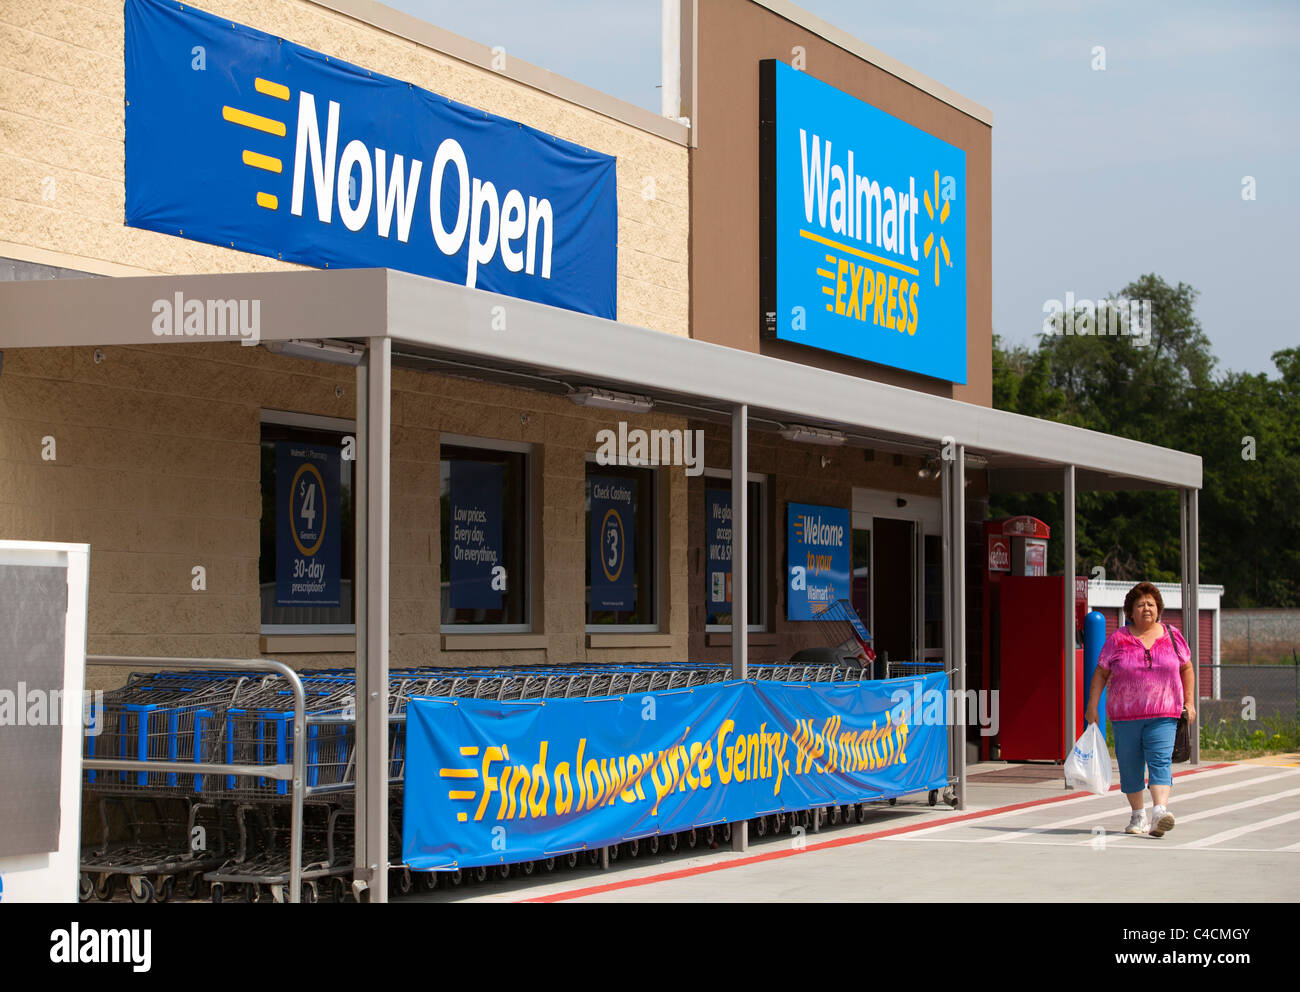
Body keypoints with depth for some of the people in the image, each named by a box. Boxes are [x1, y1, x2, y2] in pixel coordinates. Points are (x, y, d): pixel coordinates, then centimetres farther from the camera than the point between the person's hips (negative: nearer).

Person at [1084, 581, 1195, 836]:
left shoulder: (1172, 637, 7)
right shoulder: (1117, 640, 2)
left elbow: (1186, 668, 17)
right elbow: (1101, 674, 5)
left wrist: (1189, 701, 12)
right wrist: (1092, 706, -1)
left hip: (1163, 715, 0)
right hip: (1124, 715, 0)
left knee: (1160, 761, -16)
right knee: (1130, 766, 5)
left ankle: (1159, 813, -27)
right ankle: (1138, 815, 20)